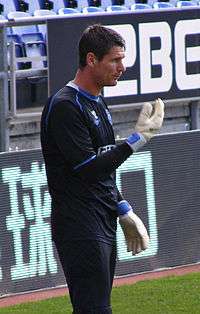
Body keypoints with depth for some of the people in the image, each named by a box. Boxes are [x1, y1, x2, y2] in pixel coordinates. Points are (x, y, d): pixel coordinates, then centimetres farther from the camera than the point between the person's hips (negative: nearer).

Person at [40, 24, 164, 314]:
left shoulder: (97, 102, 16)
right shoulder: (65, 106, -15)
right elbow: (88, 168, -21)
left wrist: (124, 212, 19)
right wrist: (139, 139, -19)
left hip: (104, 225, 10)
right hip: (80, 227, -10)